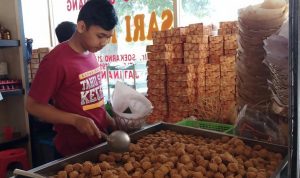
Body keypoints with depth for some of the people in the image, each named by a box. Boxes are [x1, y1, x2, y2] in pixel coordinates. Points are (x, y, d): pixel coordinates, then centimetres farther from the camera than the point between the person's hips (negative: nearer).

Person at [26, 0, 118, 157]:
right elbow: (33, 105, -15)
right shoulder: (56, 60, -20)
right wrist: (76, 120, -23)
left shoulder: (90, 54, 3)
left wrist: (106, 118, 2)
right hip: (74, 150, -7)